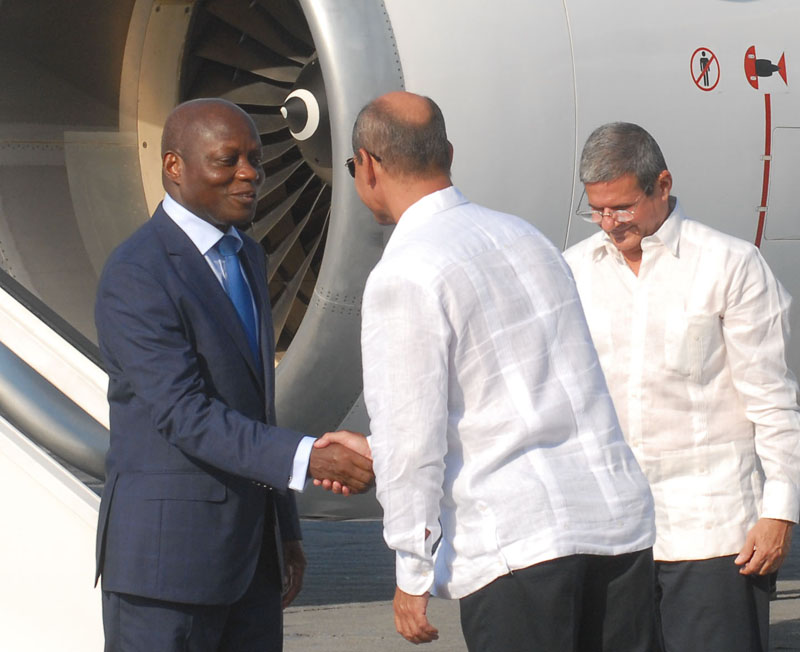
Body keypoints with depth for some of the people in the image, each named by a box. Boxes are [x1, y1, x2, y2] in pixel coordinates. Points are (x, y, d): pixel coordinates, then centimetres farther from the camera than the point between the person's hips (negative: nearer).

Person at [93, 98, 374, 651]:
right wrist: (306, 458, -33)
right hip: (164, 548, -8)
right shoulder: (135, 277, -16)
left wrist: (286, 529, 18)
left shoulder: (245, 258, 13)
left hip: (248, 548, 8)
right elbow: (184, 415, -24)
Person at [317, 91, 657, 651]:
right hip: (622, 521, 7)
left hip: (516, 541, -7)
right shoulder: (524, 238, 16)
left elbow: (413, 434, -10)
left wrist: (413, 576, -1)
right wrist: (375, 453, 30)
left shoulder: (403, 278, -9)